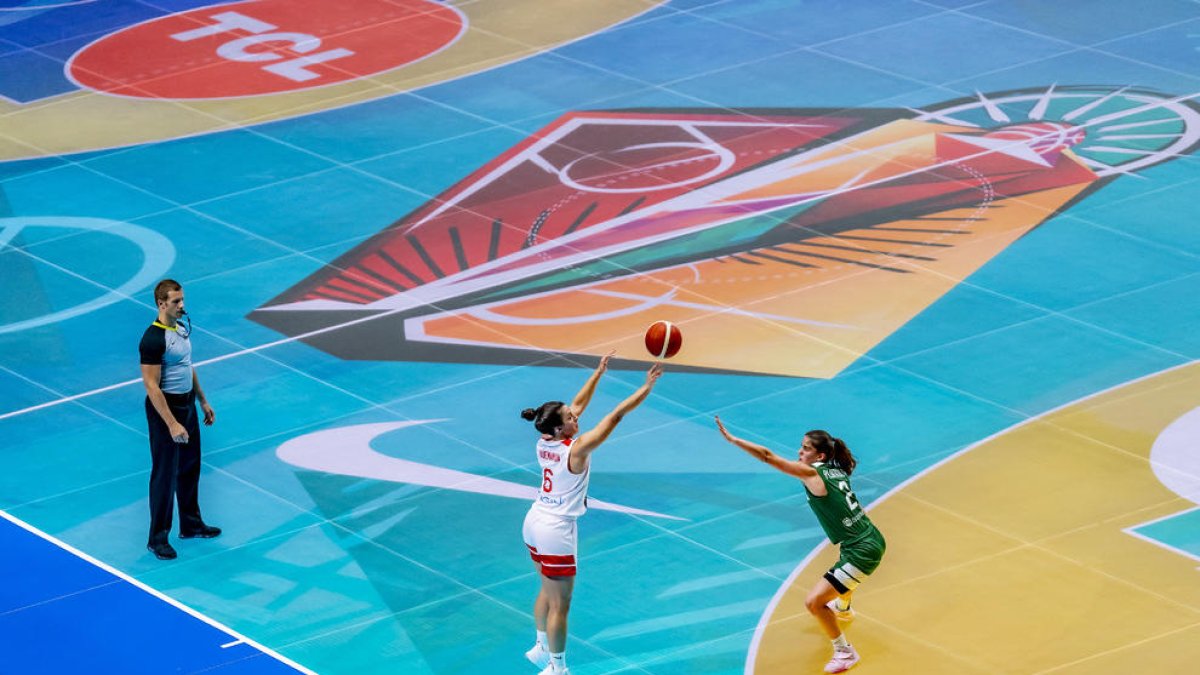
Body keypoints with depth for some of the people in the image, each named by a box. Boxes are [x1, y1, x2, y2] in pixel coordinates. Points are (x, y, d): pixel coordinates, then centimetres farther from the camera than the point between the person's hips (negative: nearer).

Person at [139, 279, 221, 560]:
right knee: (165, 474, -1)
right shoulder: (153, 339, -23)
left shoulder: (182, 328, 6)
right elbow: (151, 385, -24)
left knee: (190, 468, 19)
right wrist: (171, 424, -27)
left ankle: (190, 524, 34)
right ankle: (157, 539, 8)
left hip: (187, 405, 9)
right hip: (165, 408, -9)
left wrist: (203, 401, 21)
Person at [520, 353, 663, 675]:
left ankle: (542, 648, 40)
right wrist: (647, 386, -17)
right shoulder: (576, 449, -24)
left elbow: (578, 404, 9)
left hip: (535, 523, 8)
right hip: (556, 531, -8)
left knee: (548, 591, 25)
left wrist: (599, 372, 13)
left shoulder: (545, 442, -4)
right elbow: (616, 415, -21)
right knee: (559, 604, 3)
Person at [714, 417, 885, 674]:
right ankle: (843, 609, 71)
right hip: (873, 540, 10)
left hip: (861, 553, -10)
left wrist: (732, 438, -16)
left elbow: (768, 456, -19)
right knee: (842, 561, 42)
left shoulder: (811, 473, -16)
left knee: (813, 602, -7)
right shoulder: (836, 471, 5)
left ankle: (845, 652, 9)